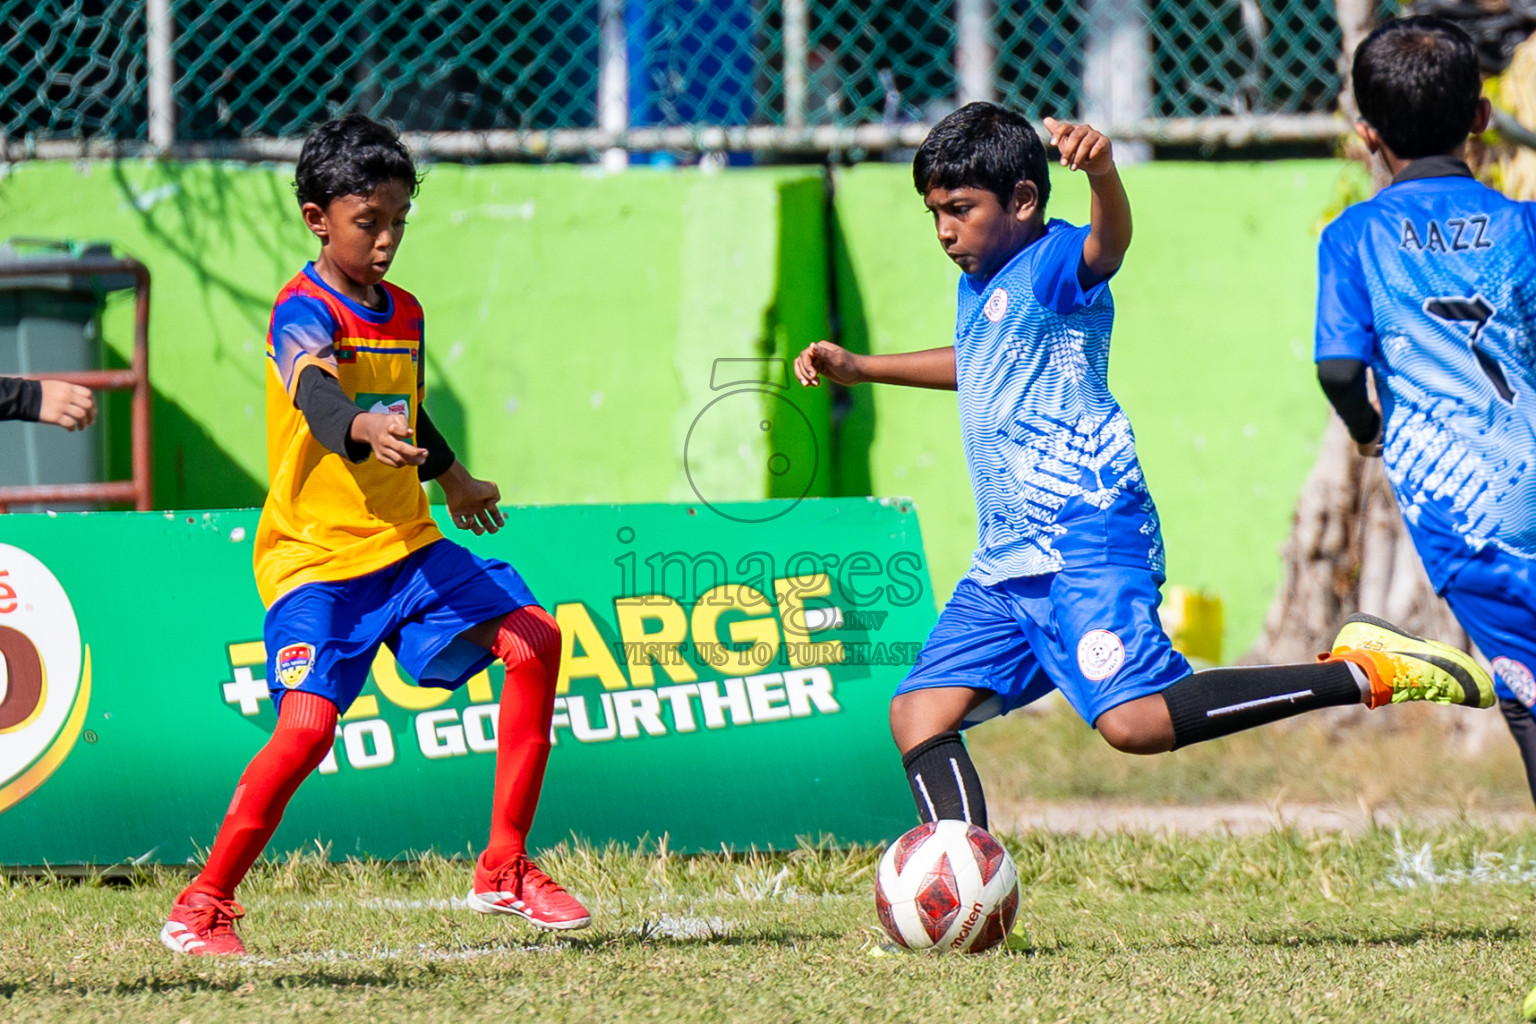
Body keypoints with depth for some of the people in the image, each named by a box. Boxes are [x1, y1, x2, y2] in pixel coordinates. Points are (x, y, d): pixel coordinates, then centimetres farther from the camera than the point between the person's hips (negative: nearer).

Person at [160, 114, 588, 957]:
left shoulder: (404, 314, 11)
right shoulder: (305, 313, -14)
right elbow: (314, 391, -37)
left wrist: (451, 478, 47)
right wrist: (363, 432, -58)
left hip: (407, 546, 7)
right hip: (315, 560, -7)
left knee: (533, 640, -5)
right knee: (307, 727, -22)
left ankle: (504, 870, 3)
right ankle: (203, 906, -5)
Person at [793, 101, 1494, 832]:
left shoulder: (1052, 266, -8)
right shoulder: (978, 284, 19)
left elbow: (1108, 243, -34)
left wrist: (1102, 172, -56)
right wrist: (860, 369, 45)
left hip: (1086, 544, -10)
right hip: (1006, 564, 10)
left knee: (1137, 722, -26)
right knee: (919, 713, 1)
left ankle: (1366, 672, -19)